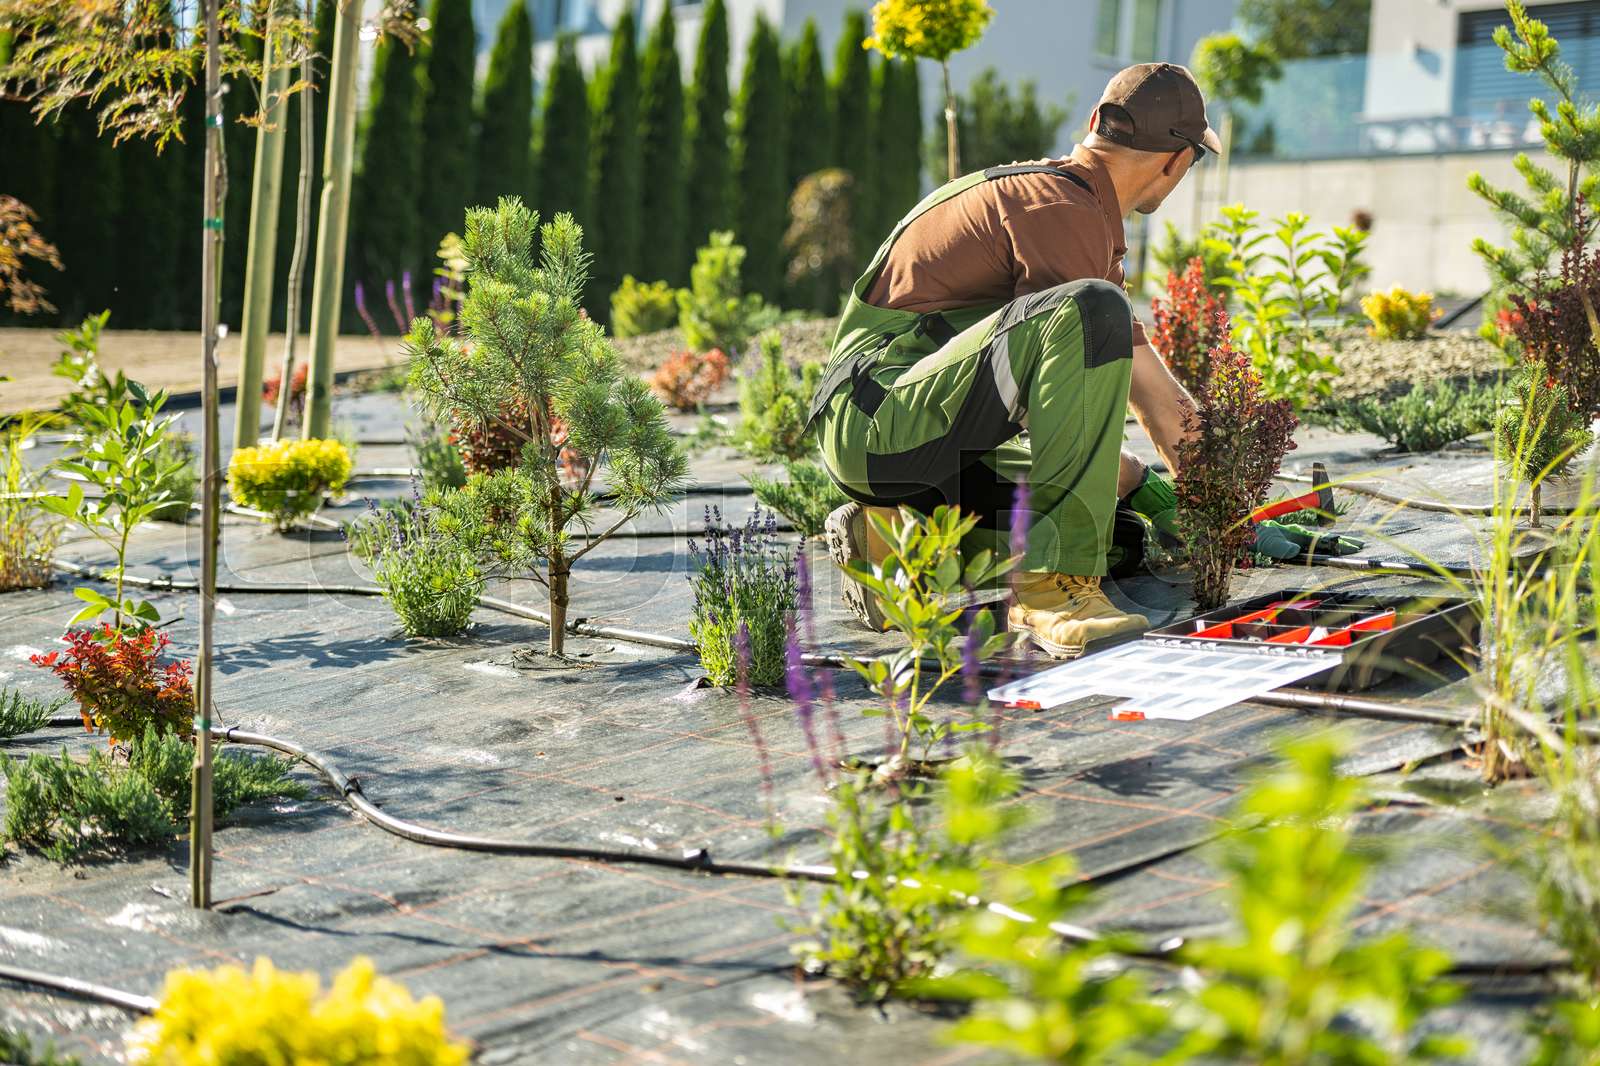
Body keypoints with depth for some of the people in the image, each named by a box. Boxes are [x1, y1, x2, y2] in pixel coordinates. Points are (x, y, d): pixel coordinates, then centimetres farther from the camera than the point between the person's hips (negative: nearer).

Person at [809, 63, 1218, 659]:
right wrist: (1141, 486, -2)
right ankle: (1053, 587, -28)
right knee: (1092, 310, -29)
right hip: (879, 418, -11)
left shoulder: (1082, 210, 21)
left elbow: (1134, 364, 28)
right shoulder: (1061, 208, -12)